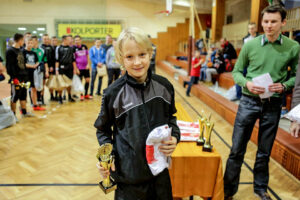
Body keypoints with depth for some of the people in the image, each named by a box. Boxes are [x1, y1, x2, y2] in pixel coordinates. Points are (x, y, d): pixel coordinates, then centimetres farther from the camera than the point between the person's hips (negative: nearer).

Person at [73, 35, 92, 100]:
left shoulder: (84, 46, 5)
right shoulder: (74, 48, -5)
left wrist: (88, 64, 1)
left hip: (86, 67, 4)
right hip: (79, 67, -3)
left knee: (88, 80, 6)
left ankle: (86, 94, 22)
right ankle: (81, 95, 17)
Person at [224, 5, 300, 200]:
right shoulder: (250, 45, -3)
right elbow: (236, 71, 3)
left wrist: (284, 85, -14)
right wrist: (247, 83, -16)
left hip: (273, 104, 1)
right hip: (249, 102, 0)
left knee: (264, 151, 15)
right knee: (237, 149, 5)